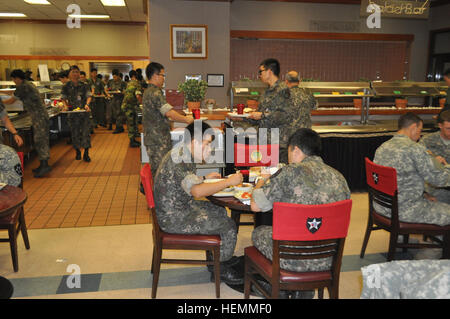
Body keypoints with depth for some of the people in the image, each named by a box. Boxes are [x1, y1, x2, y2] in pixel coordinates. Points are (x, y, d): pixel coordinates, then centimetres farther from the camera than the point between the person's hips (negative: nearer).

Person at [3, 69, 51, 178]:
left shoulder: (22, 86, -10)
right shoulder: (29, 84, 19)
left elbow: (11, 101, -3)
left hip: (38, 116, -10)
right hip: (41, 115, 10)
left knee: (39, 140, -11)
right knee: (41, 140, 10)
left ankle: (45, 165, -14)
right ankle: (43, 165, 13)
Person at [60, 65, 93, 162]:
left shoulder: (84, 85, 1)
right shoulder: (66, 86, 3)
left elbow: (89, 96, -2)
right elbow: (63, 98, 7)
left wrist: (87, 104, -21)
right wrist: (65, 105, -12)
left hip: (84, 111, -1)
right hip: (72, 112, 1)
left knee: (86, 132, -6)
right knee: (75, 133, 7)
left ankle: (86, 154, 2)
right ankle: (77, 152, 25)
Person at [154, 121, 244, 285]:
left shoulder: (181, 154, 7)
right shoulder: (180, 160, -26)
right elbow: (197, 191, -38)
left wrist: (204, 178, 15)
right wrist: (228, 182, -29)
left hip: (182, 207, 11)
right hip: (174, 218, -11)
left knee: (220, 212, 19)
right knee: (228, 226, -8)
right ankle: (221, 269, 13)